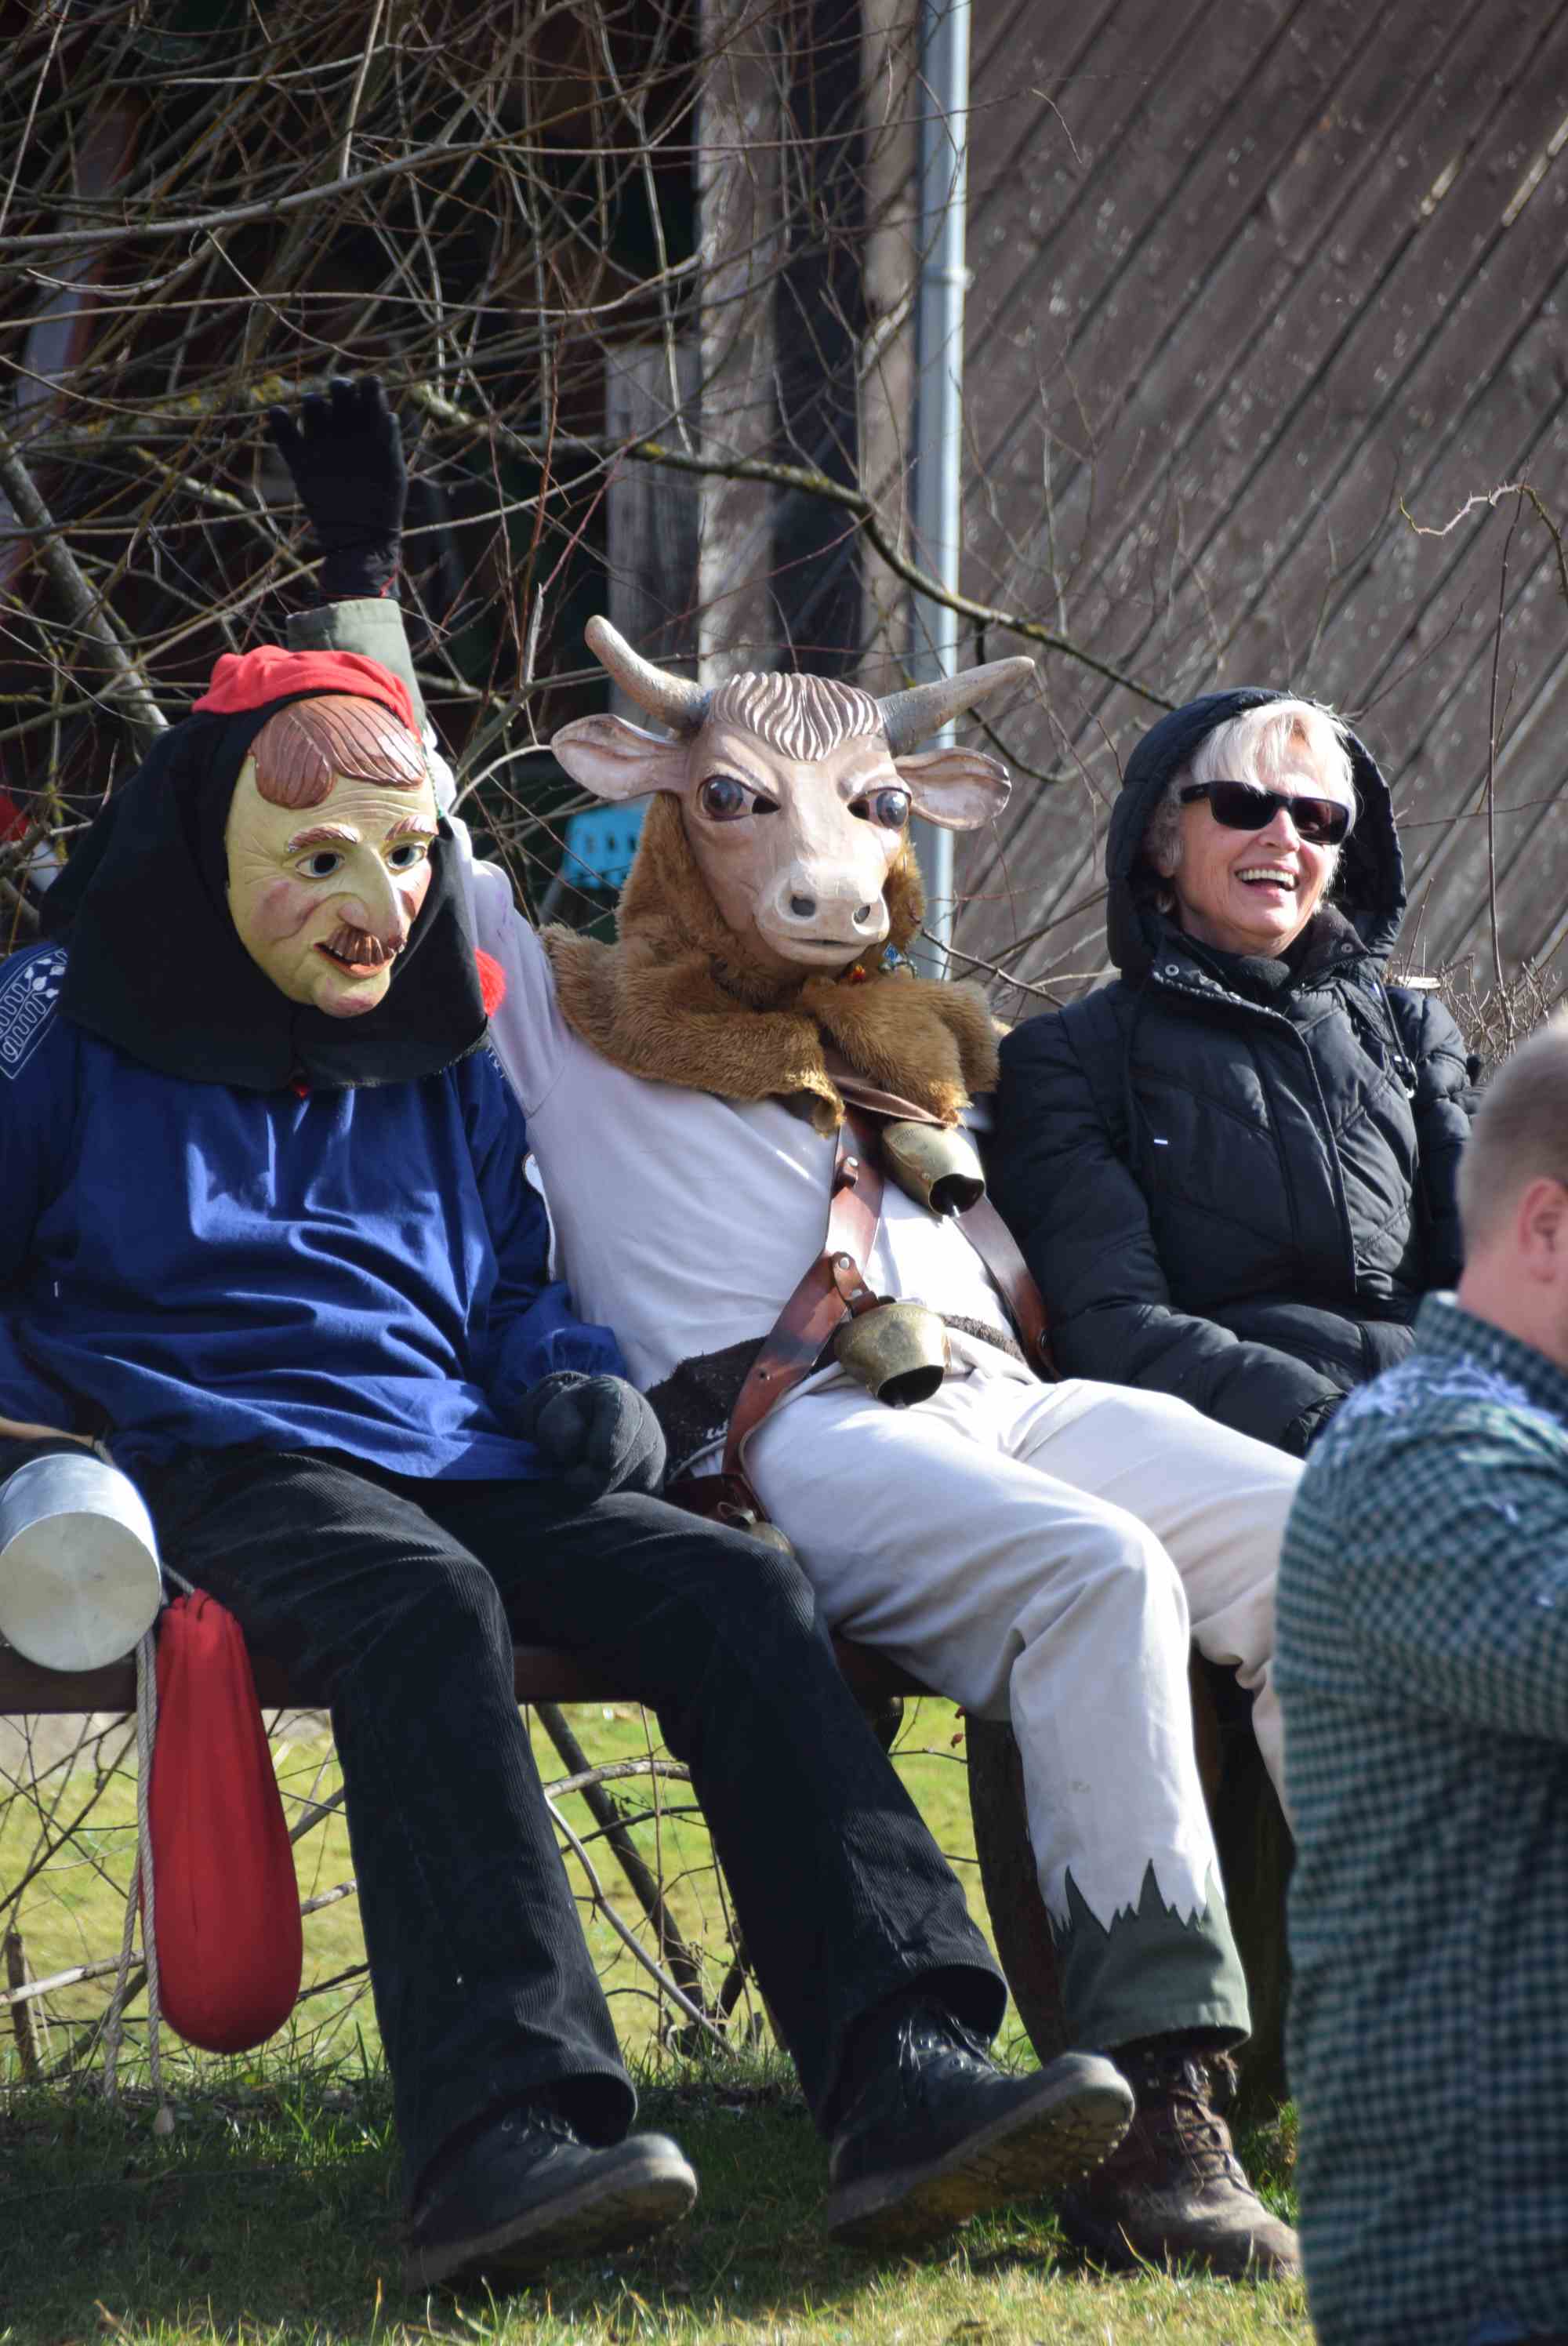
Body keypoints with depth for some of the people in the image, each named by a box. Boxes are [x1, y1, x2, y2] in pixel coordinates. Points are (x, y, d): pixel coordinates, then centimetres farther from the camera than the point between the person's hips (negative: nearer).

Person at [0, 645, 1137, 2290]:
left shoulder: (444, 1056, 24)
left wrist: (577, 1379, 9)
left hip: (463, 1457, 5)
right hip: (225, 1460, -5)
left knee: (731, 1590, -24)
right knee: (422, 1605, -40)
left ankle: (901, 2084, -40)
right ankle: (503, 2128, -55)